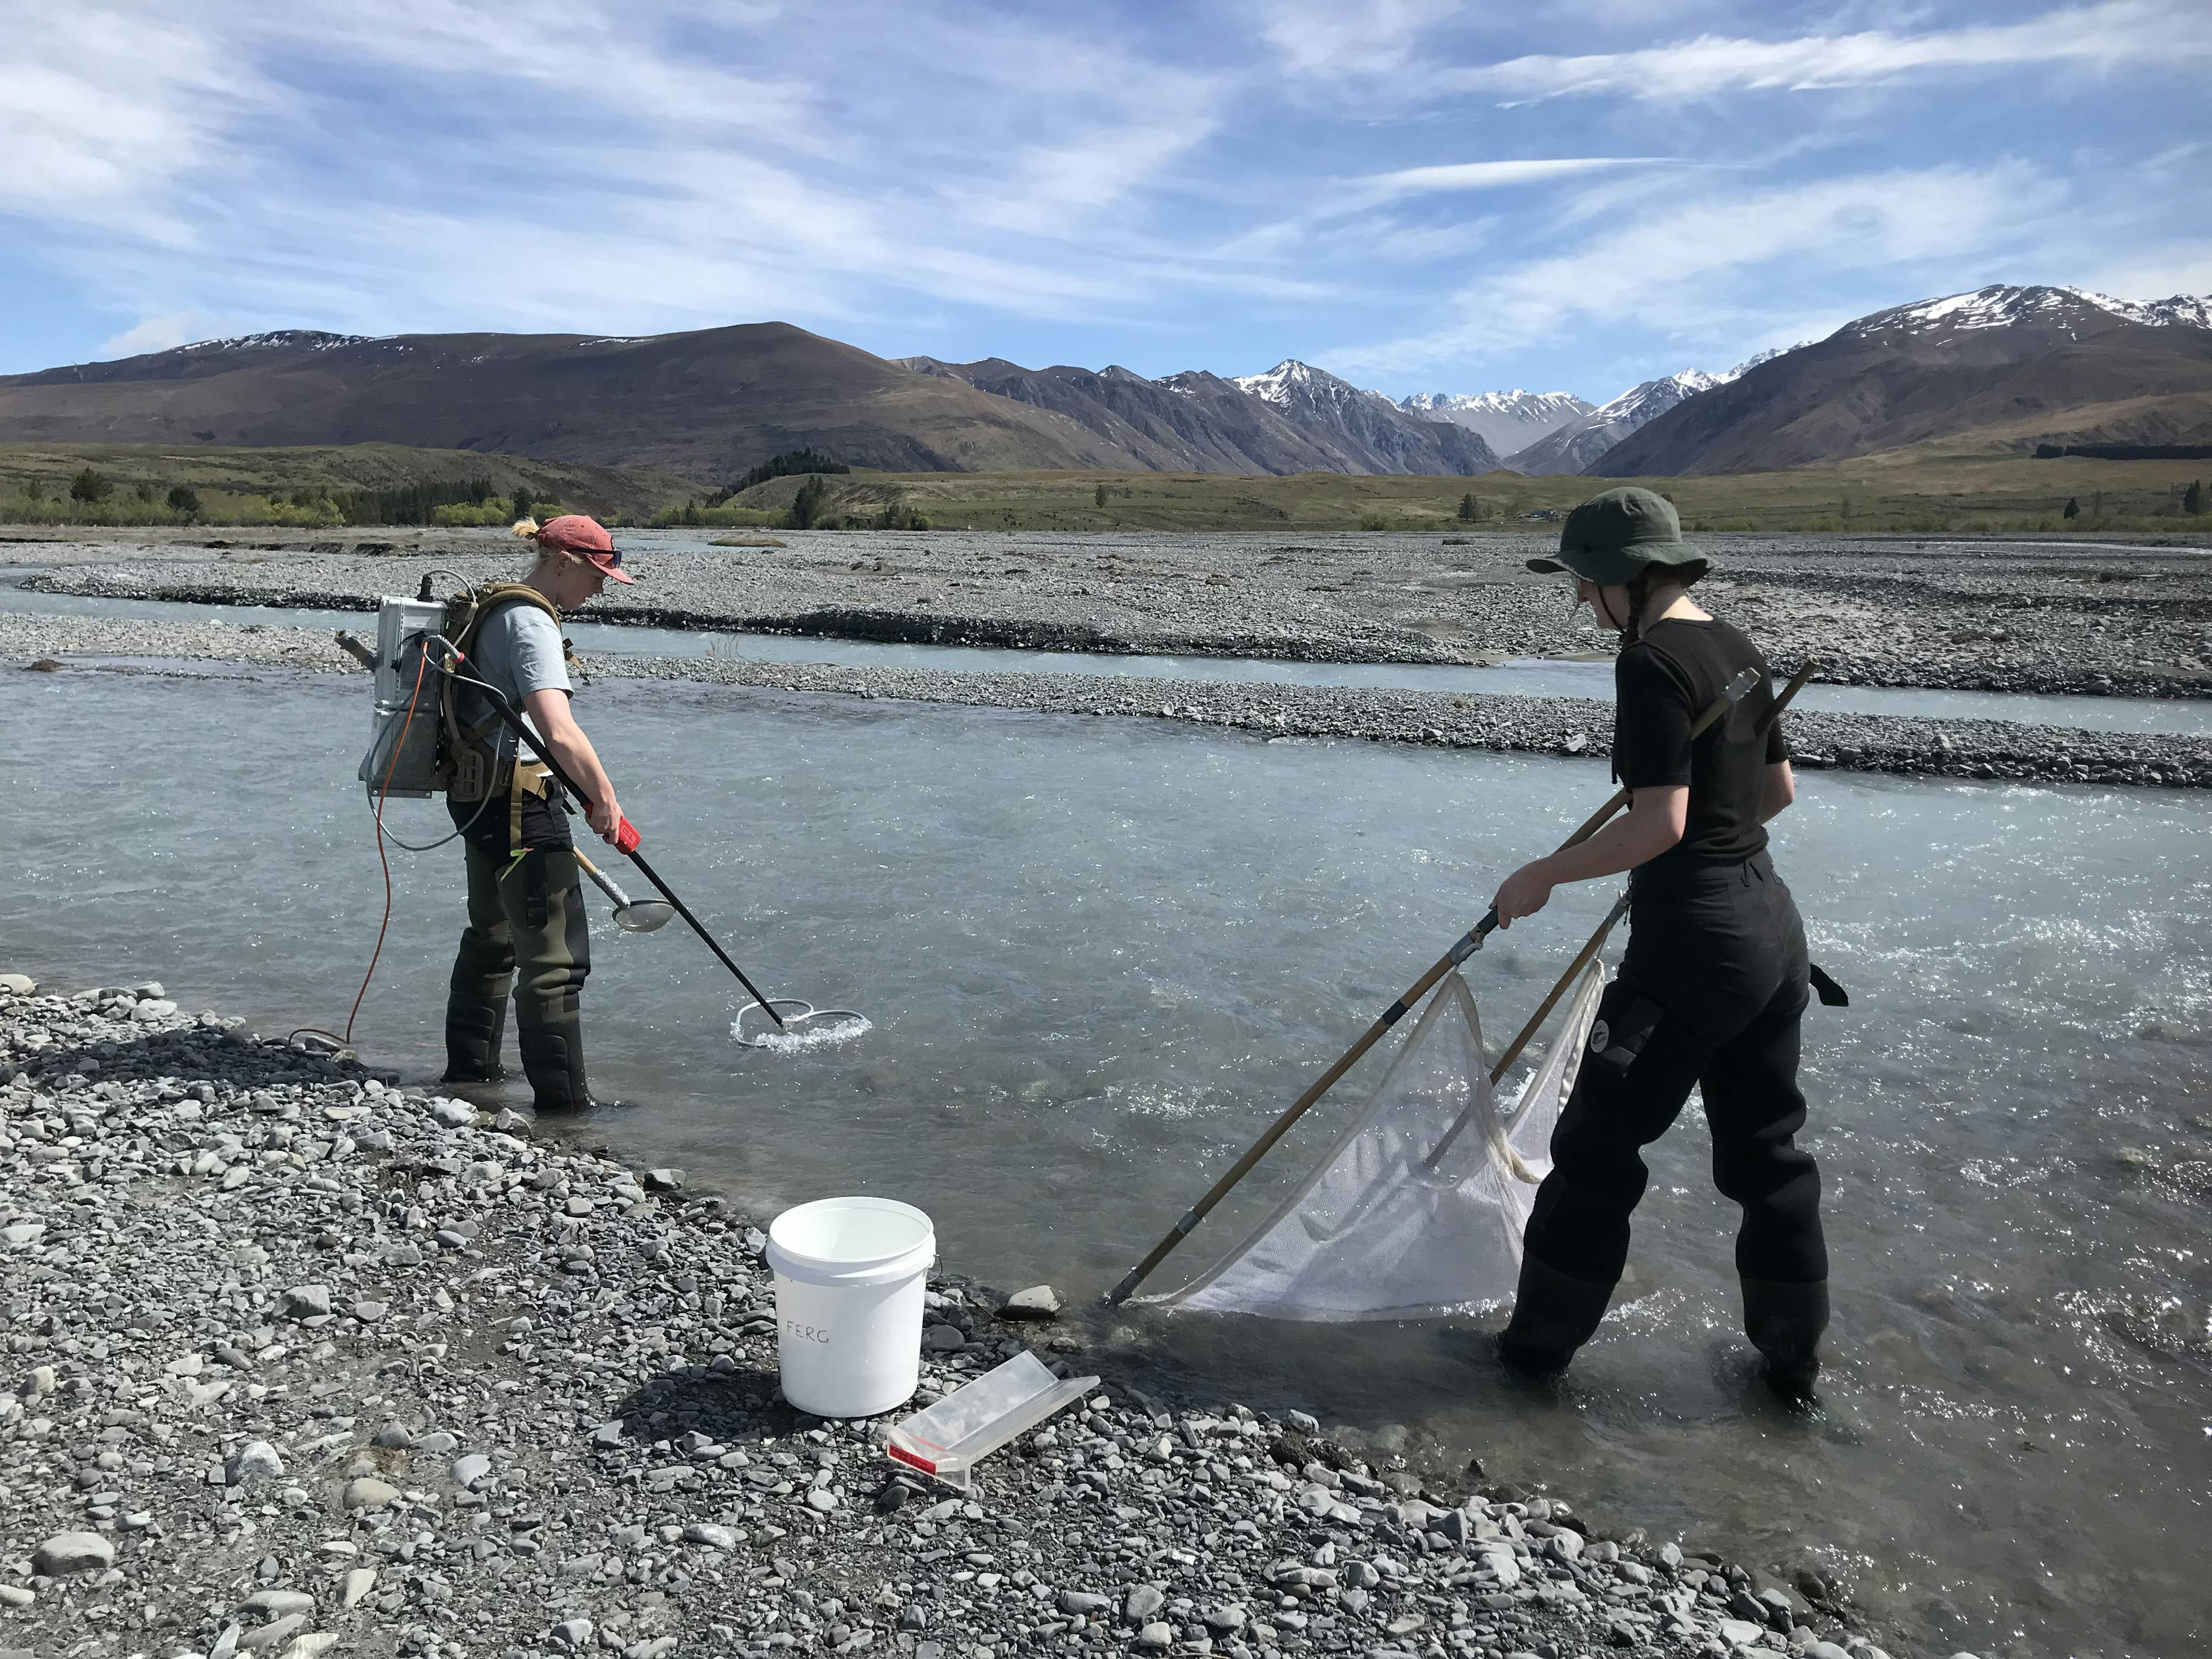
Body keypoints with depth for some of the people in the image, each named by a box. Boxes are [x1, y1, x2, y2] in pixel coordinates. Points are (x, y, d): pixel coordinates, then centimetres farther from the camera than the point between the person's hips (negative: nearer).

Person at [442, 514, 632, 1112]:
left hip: (476, 792, 11)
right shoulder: (532, 623, -18)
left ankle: (469, 1070, 37)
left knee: (492, 936, 23)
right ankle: (562, 1100, 0)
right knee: (555, 955, -5)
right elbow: (559, 732, -30)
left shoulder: (493, 607, 14)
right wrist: (604, 797, -19)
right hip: (518, 801, -11)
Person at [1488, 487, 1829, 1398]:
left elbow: (1660, 822, -23)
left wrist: (1545, 873, -14)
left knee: (1597, 1146, 5)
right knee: (1765, 1144, 19)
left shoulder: (1651, 660, -17)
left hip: (1692, 941, -9)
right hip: (1772, 924, 9)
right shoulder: (1739, 649, 10)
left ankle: (1541, 1343, 20)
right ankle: (1793, 1358, 31)